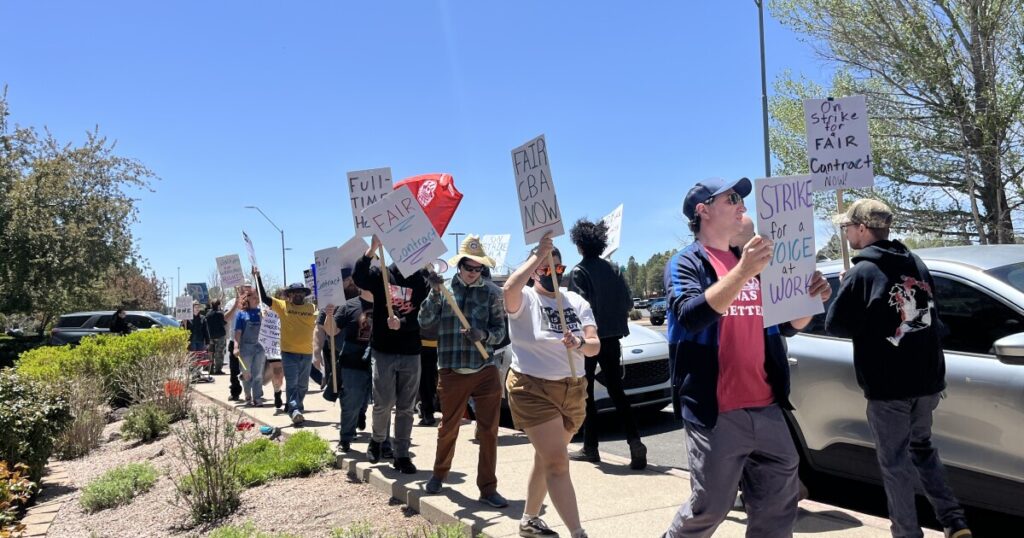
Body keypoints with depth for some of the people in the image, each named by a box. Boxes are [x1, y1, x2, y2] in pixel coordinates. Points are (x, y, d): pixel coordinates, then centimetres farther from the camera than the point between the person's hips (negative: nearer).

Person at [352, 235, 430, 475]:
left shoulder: (423, 279, 2)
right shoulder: (381, 273, 1)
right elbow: (358, 277, -20)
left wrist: (402, 324, -24)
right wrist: (372, 249, -30)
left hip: (411, 353, 1)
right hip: (383, 350, -1)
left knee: (406, 407, 7)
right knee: (383, 403, -1)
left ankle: (402, 455, 17)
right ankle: (377, 440, 27)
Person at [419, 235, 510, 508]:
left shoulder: (491, 292, 1)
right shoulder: (443, 288, 3)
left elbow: (500, 330, 1)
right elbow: (425, 322, -6)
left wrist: (484, 335, -19)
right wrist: (435, 293, -17)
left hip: (485, 371, 0)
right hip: (451, 372, 0)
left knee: (489, 430, 1)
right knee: (448, 427, 15)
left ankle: (488, 488, 13)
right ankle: (439, 473, 38)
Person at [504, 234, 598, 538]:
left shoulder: (577, 302, 5)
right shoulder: (525, 299, -7)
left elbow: (595, 346, -5)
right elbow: (509, 288, -34)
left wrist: (579, 344, -28)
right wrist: (538, 254, -27)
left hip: (573, 390, 6)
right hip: (532, 389, -5)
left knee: (547, 459, 17)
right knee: (557, 462, -11)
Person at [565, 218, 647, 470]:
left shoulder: (579, 272, -11)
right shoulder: (613, 270, 6)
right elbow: (628, 303, 5)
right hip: (612, 338, 5)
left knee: (586, 394, 6)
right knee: (616, 391, 9)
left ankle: (590, 447, 10)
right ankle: (634, 442, -4)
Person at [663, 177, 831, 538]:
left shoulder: (750, 263, 16)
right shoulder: (685, 263, -4)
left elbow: (789, 325, 19)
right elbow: (691, 315, -23)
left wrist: (812, 299, -1)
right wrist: (743, 271, -32)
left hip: (766, 407, 7)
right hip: (716, 413, -6)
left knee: (779, 506, 12)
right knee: (710, 507, 3)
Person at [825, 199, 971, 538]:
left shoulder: (862, 273, -14)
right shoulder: (916, 264, 8)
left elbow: (834, 325, -10)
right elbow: (932, 315, 18)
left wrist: (846, 290, 3)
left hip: (888, 387, -7)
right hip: (927, 381, 7)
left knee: (895, 462, 5)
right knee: (922, 447, 24)